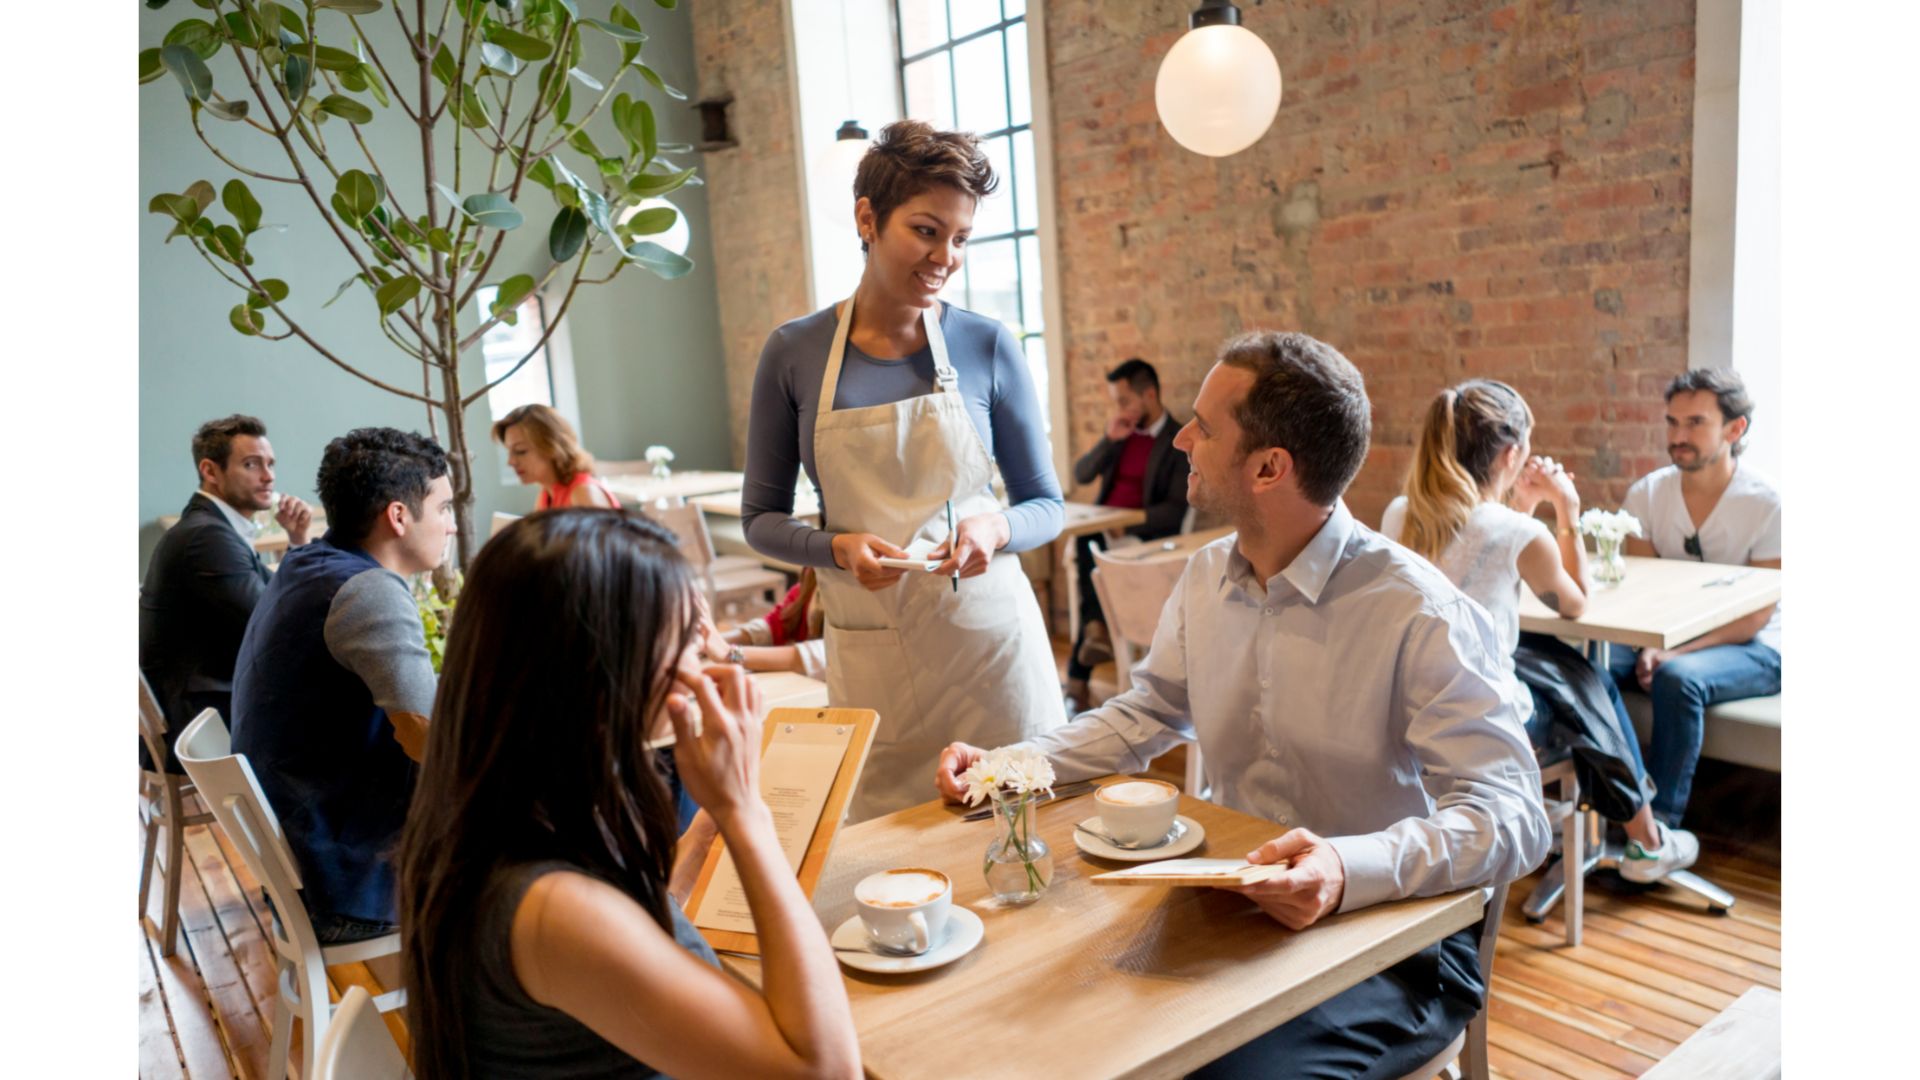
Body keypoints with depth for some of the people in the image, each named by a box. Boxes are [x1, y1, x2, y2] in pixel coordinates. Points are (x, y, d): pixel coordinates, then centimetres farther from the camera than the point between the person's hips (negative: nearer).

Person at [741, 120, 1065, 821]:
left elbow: (1046, 505, 5)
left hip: (990, 637, 0)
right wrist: (839, 547, -14)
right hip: (869, 653, 0)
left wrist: (995, 528, -16)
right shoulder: (794, 355, -1)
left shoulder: (987, 348, -2)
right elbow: (761, 518, 5)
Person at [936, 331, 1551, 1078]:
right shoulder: (1207, 578, 1)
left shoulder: (1419, 614, -21)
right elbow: (1146, 713, 13)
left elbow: (1509, 816, -25)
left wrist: (1351, 871, -43)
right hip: (1238, 908, 6)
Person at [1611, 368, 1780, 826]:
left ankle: (1661, 823, -25)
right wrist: (1649, 648, -19)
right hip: (1665, 636, 4)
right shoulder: (1647, 493, 1)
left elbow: (1753, 618, -13)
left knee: (1678, 678, -36)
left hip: (1751, 649, -4)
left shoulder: (1767, 505, -11)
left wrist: (1675, 653, -26)